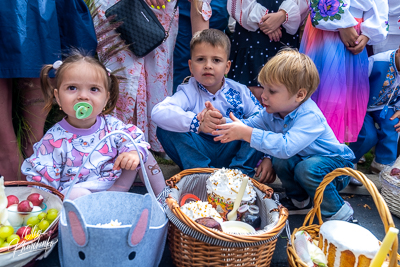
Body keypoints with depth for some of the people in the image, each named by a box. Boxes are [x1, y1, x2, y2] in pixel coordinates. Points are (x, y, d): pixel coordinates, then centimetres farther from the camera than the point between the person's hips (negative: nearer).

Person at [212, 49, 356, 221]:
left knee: (307, 168, -36)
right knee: (279, 161, -22)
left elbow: (287, 147, -49)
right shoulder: (273, 111, -9)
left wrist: (247, 134, -50)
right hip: (304, 159, 7)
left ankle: (338, 212, -10)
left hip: (337, 163, -7)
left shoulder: (310, 117, -34)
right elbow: (250, 124, 0)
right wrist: (223, 122, -19)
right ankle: (300, 201, 6)